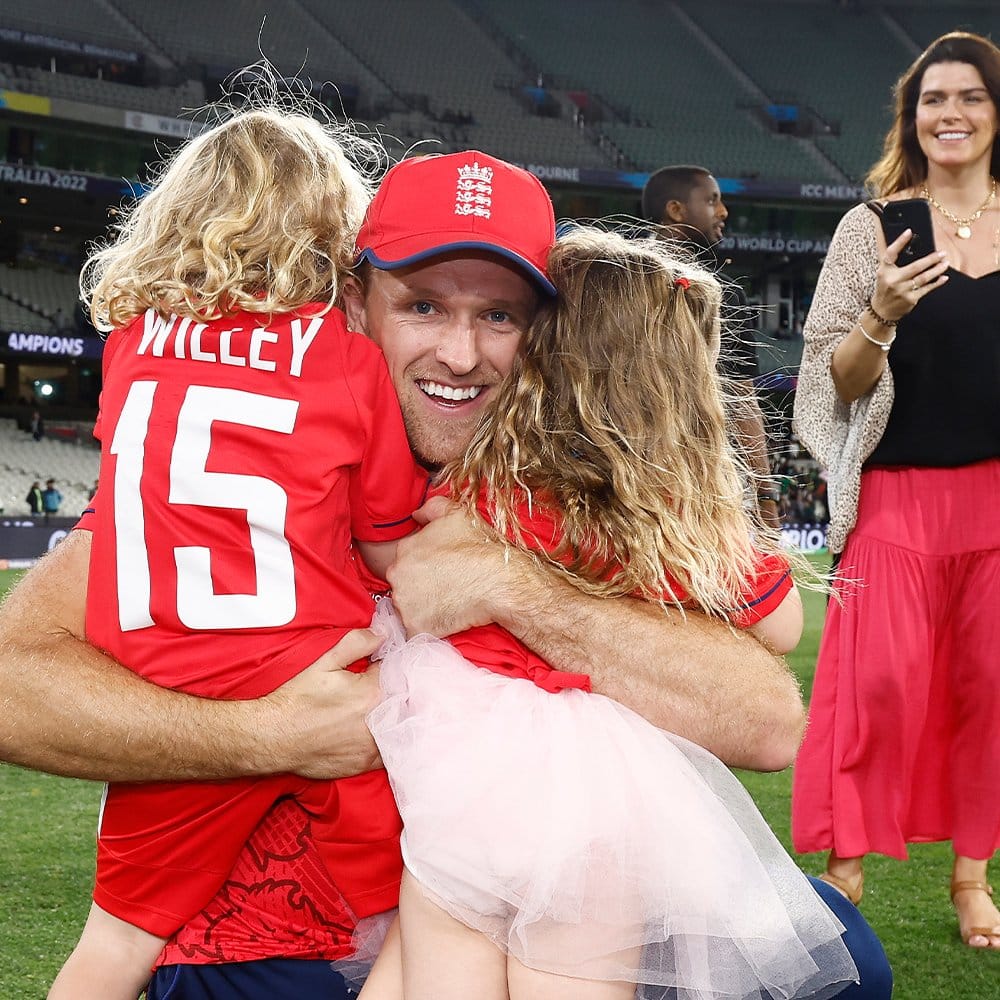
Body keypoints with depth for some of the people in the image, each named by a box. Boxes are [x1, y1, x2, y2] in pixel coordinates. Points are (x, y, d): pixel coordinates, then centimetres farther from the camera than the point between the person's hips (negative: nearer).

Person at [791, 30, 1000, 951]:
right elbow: (838, 378, -1)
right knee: (880, 683, -7)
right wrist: (882, 314, -18)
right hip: (899, 496, -3)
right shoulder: (874, 227, 0)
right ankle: (847, 871, 5)